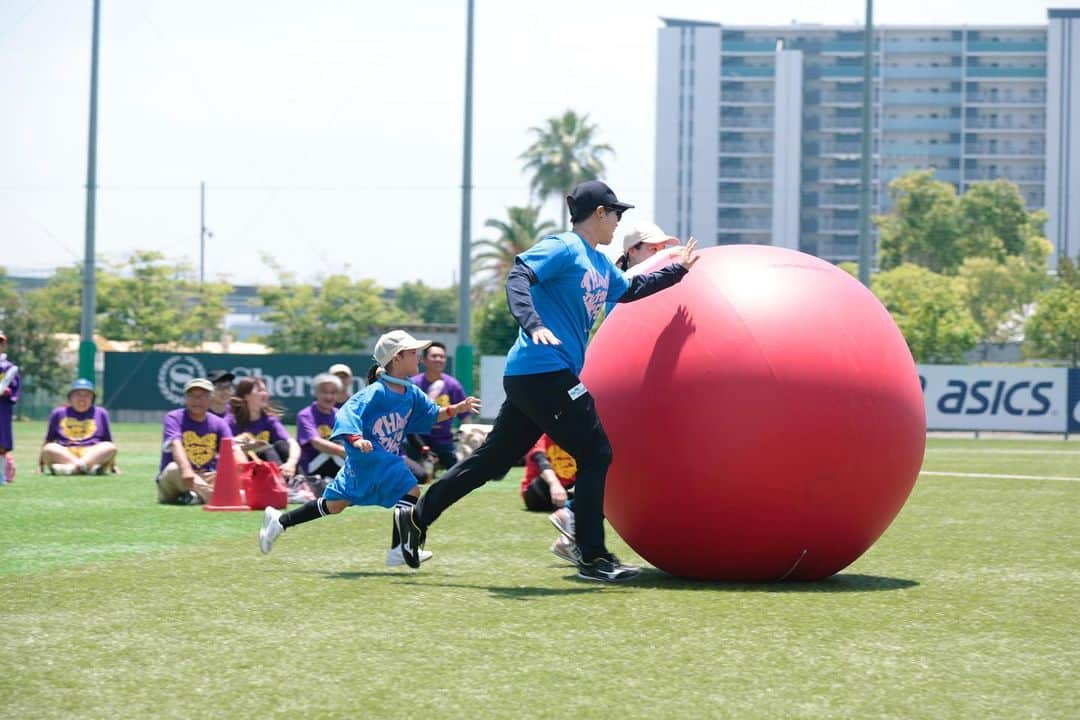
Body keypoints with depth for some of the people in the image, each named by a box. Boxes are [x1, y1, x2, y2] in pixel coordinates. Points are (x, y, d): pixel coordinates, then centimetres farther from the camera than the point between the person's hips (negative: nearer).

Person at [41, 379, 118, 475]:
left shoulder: (101, 413, 20)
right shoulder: (58, 413, 19)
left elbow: (109, 443, 20)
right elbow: (48, 442, 20)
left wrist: (113, 467, 13)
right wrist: (41, 466, 13)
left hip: (92, 454, 0)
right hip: (64, 455, 0)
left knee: (110, 447, -30)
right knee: (49, 449, -32)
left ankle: (72, 467, -53)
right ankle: (89, 467, -51)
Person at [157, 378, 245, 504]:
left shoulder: (219, 423, 7)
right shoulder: (174, 418, -5)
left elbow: (233, 450, -9)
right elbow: (176, 445, -25)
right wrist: (186, 470, -46)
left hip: (205, 479, 4)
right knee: (175, 469, -39)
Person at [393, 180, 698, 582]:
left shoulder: (600, 264, 20)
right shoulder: (564, 248, -8)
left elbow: (631, 291, 36)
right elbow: (518, 277, -21)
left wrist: (679, 270, 36)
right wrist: (533, 324, -35)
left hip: (528, 379, 10)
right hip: (543, 371, -10)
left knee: (493, 459, 12)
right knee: (595, 453, -6)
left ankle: (416, 518, 16)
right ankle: (592, 557, -4)